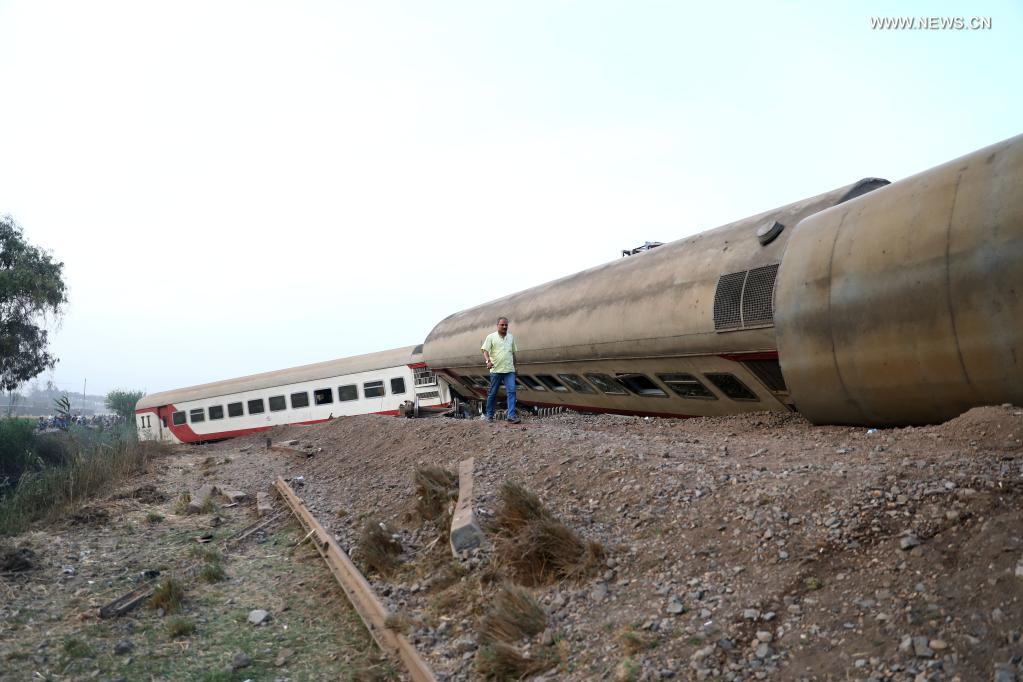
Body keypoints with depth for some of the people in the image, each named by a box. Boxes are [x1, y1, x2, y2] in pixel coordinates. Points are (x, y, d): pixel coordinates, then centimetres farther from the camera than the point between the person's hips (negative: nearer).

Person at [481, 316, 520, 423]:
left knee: (511, 391, -11)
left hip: (509, 370, 3)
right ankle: (489, 415, 21)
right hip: (496, 370, -3)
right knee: (493, 393, 6)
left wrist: (514, 366, 21)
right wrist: (488, 361, -27)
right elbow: (485, 351, -9)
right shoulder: (491, 337, -1)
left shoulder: (511, 337, 13)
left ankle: (511, 416, -15)